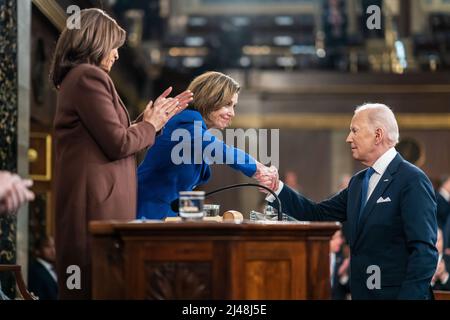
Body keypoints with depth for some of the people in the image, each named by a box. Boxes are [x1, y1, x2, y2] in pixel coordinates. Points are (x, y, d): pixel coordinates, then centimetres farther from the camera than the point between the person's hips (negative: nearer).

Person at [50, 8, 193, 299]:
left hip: (90, 197, 10)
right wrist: (150, 125, 3)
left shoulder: (75, 78, 20)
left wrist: (156, 118, 20)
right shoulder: (90, 76, -11)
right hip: (98, 200, -10)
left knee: (86, 285, 10)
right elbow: (119, 144, -15)